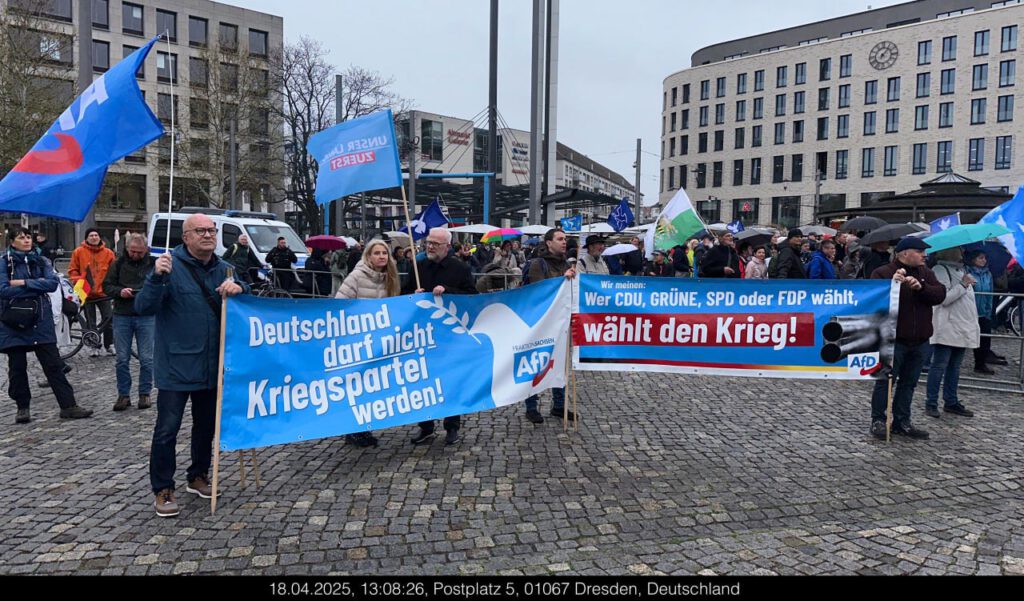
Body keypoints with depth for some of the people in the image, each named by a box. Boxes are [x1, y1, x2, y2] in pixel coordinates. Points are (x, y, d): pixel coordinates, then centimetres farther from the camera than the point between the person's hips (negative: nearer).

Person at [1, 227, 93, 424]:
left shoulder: (41, 261, 9)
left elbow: (53, 283, -7)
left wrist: (24, 283, -14)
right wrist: (37, 286, -11)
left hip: (41, 321, 2)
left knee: (53, 364, 0)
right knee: (17, 367, 7)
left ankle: (68, 406, 1)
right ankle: (22, 407, 20)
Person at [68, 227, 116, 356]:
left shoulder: (108, 253, 2)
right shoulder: (79, 252, 1)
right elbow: (72, 270, 4)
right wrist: (79, 282, -10)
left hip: (103, 292, 0)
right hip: (87, 293, 0)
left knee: (108, 319, 1)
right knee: (90, 322, 6)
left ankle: (109, 345, 14)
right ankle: (94, 346, 15)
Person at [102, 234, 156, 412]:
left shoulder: (154, 264, 0)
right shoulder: (119, 263, 5)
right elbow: (106, 285, 8)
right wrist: (120, 291, -11)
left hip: (146, 317, -2)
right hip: (122, 316, 2)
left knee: (146, 358, 3)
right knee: (122, 359, 5)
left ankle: (145, 393, 15)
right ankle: (123, 395, 14)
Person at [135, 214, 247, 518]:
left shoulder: (223, 268, 7)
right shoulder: (170, 266, -10)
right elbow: (143, 307, -16)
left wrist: (238, 287, -13)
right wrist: (156, 277, -33)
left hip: (212, 365, 6)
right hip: (176, 365, -6)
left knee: (206, 424, 17)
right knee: (167, 429, -2)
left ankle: (197, 477, 34)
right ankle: (162, 490, 11)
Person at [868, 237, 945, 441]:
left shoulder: (925, 273, 11)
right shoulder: (883, 273, -7)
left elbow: (940, 294, -2)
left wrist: (921, 287, -20)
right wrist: (892, 284, -31)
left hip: (919, 341, 6)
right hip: (894, 340, -6)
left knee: (909, 383, 12)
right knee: (886, 381, 0)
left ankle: (902, 422, 22)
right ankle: (878, 420, 9)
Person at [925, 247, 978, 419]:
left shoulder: (961, 270, 18)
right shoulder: (940, 270, -10)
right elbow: (943, 298, -19)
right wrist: (963, 285, -17)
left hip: (962, 328, 8)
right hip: (946, 329, -8)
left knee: (954, 367, 12)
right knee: (939, 366, -4)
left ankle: (951, 402, 20)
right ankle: (931, 403, 2)